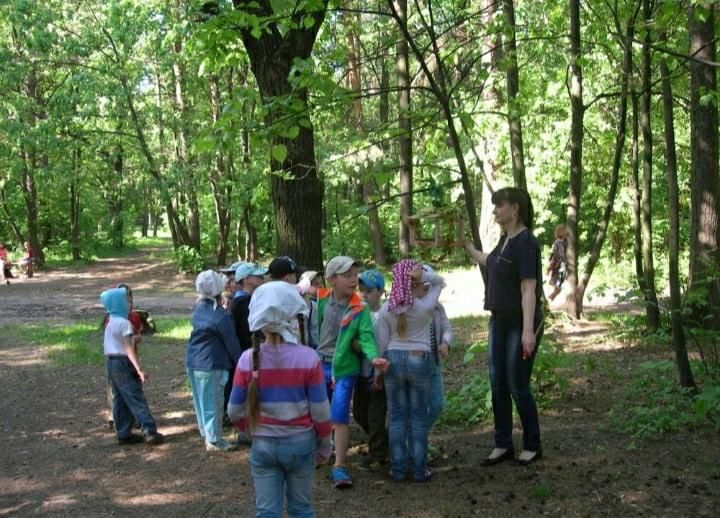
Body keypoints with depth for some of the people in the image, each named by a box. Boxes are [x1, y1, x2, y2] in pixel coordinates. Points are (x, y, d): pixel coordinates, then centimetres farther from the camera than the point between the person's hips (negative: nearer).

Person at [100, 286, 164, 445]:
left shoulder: (109, 323, 11)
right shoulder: (124, 323, -16)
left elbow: (106, 346, 14)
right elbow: (129, 348, -21)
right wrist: (139, 369, -25)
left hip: (110, 362, 9)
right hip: (123, 363, -9)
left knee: (120, 400, 11)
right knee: (136, 398, -9)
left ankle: (123, 434, 13)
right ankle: (150, 431, -11)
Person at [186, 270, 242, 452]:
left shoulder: (198, 309, 7)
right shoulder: (221, 316, -17)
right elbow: (232, 343, -12)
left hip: (193, 362, 8)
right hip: (211, 364, -8)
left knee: (201, 401, 16)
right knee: (213, 403, -1)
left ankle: (206, 434, 26)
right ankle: (214, 440, 4)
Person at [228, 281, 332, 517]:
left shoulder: (248, 359, -10)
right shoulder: (308, 358, -14)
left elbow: (235, 411, -3)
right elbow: (320, 411, -10)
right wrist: (324, 444, 7)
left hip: (263, 445, 1)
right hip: (300, 443, 0)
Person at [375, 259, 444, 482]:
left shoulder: (387, 309, -4)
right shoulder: (426, 306, -9)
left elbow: (381, 343, 0)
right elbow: (439, 282, 8)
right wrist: (423, 275, -11)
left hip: (394, 359, 2)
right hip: (419, 360, -2)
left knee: (396, 416, 8)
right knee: (418, 416, 6)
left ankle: (397, 469, 12)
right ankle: (419, 470, 9)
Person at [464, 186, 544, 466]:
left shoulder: (525, 242, -18)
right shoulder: (505, 239, 8)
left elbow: (529, 289, -24)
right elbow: (492, 262, 31)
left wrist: (529, 330, -29)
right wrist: (466, 246, 40)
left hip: (520, 324, -9)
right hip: (499, 321, 9)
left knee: (517, 386, -1)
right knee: (498, 385, 11)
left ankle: (532, 446, 15)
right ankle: (503, 444, 21)